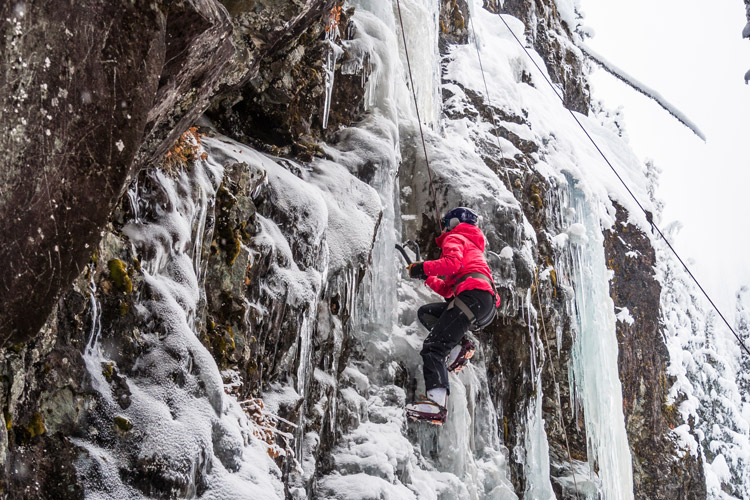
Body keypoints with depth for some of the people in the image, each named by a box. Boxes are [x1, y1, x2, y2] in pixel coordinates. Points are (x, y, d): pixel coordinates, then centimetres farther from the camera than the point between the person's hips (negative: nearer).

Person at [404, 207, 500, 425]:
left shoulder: (454, 238, 13)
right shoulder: (474, 248, 40)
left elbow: (453, 263, -12)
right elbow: (449, 290, 35)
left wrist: (423, 267, -3)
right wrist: (427, 277, 36)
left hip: (473, 295, -9)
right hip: (488, 306, 9)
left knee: (433, 348, -18)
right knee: (426, 312, 22)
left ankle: (436, 402, -38)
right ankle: (460, 344, -2)